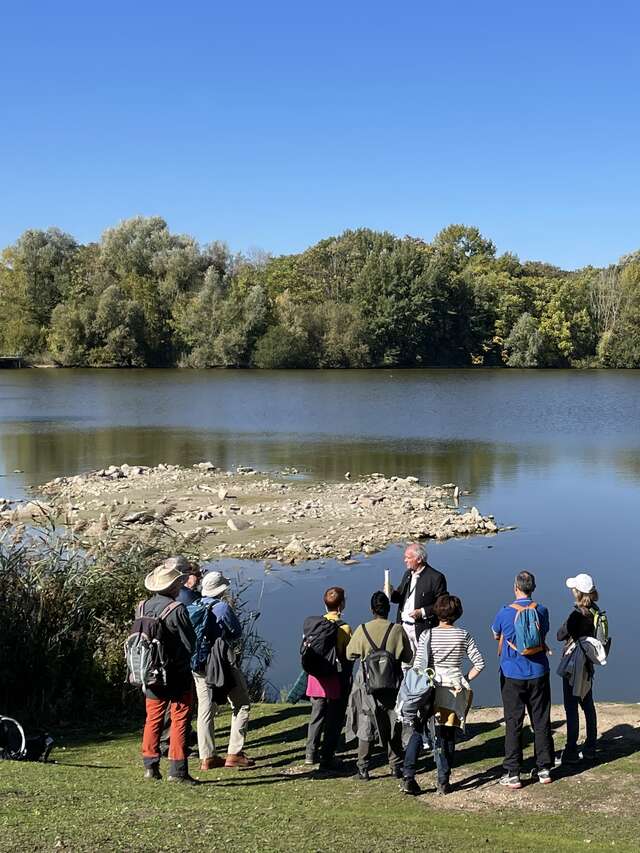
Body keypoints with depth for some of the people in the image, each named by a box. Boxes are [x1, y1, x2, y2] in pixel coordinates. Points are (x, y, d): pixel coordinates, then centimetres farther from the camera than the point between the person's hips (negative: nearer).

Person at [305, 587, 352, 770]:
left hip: (317, 677, 5)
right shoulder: (343, 628, -14)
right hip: (336, 679, -5)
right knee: (334, 720, 5)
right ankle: (327, 758, 6)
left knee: (317, 715, 16)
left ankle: (311, 753, 19)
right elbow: (350, 655, -11)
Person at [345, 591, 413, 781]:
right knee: (394, 726, 14)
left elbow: (350, 654, 1)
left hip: (368, 685, 0)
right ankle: (396, 766, 19)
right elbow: (408, 658, -3)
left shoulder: (362, 630, -10)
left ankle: (363, 769, 10)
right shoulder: (398, 630, -11)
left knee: (365, 726, 9)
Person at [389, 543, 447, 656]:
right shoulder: (407, 574, 12)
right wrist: (392, 593, -5)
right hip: (404, 626, 6)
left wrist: (423, 612, -20)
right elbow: (401, 597, 17)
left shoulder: (436, 577, -11)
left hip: (423, 629, -6)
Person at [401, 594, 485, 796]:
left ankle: (408, 776, 0)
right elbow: (479, 663, -2)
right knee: (449, 735, 11)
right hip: (455, 690, 1)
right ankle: (444, 781, 13)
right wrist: (465, 680, 8)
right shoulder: (463, 635, -1)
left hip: (431, 689, -1)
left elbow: (418, 666, -8)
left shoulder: (427, 635, -5)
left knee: (418, 732, 9)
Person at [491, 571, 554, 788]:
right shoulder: (541, 611, -4)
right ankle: (544, 769, 18)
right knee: (541, 721, 11)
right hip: (538, 674, 2)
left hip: (512, 675, -2)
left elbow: (495, 635, 7)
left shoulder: (505, 612, -11)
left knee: (513, 724, 3)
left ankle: (513, 774, 5)